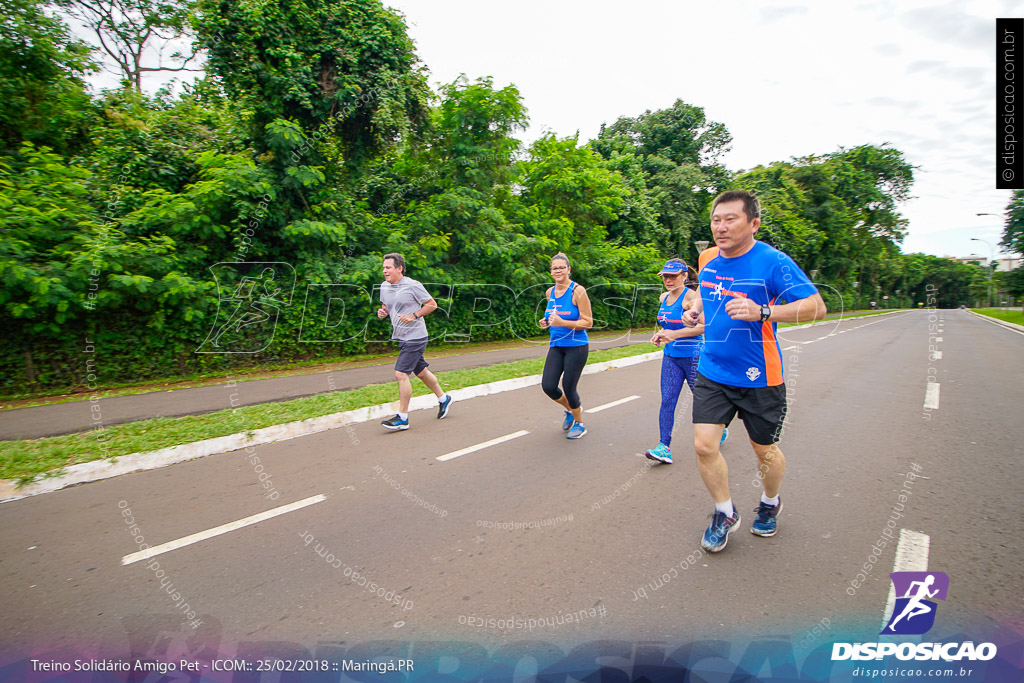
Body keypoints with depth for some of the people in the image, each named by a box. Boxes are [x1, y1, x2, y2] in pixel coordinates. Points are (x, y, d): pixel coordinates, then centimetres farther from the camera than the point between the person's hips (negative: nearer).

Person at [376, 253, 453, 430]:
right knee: (421, 372, 17)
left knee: (401, 373, -12)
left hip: (415, 337, -8)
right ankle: (443, 398, 37)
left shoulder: (413, 286, -13)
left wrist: (414, 315, -18)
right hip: (402, 337, 8)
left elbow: (432, 304, -6)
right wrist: (382, 311, -2)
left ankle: (402, 418, -3)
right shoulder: (384, 286, 6)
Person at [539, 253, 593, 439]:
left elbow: (588, 322, -12)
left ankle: (579, 423, 26)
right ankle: (570, 410, 29)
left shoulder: (577, 291, -11)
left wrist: (562, 323, -23)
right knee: (548, 386, -2)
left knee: (568, 388, -1)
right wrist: (546, 322, 0)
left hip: (577, 347, -6)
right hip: (556, 346, 6)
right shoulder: (550, 292, 8)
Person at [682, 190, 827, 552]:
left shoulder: (773, 262, -14)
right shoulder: (709, 261, 4)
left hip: (758, 378, -4)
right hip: (711, 373, 4)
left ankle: (770, 503, 45)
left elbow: (816, 307, -17)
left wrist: (762, 312, -31)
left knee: (765, 451, 14)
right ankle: (725, 513, 20)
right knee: (704, 445, -5)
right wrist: (695, 311, 5)